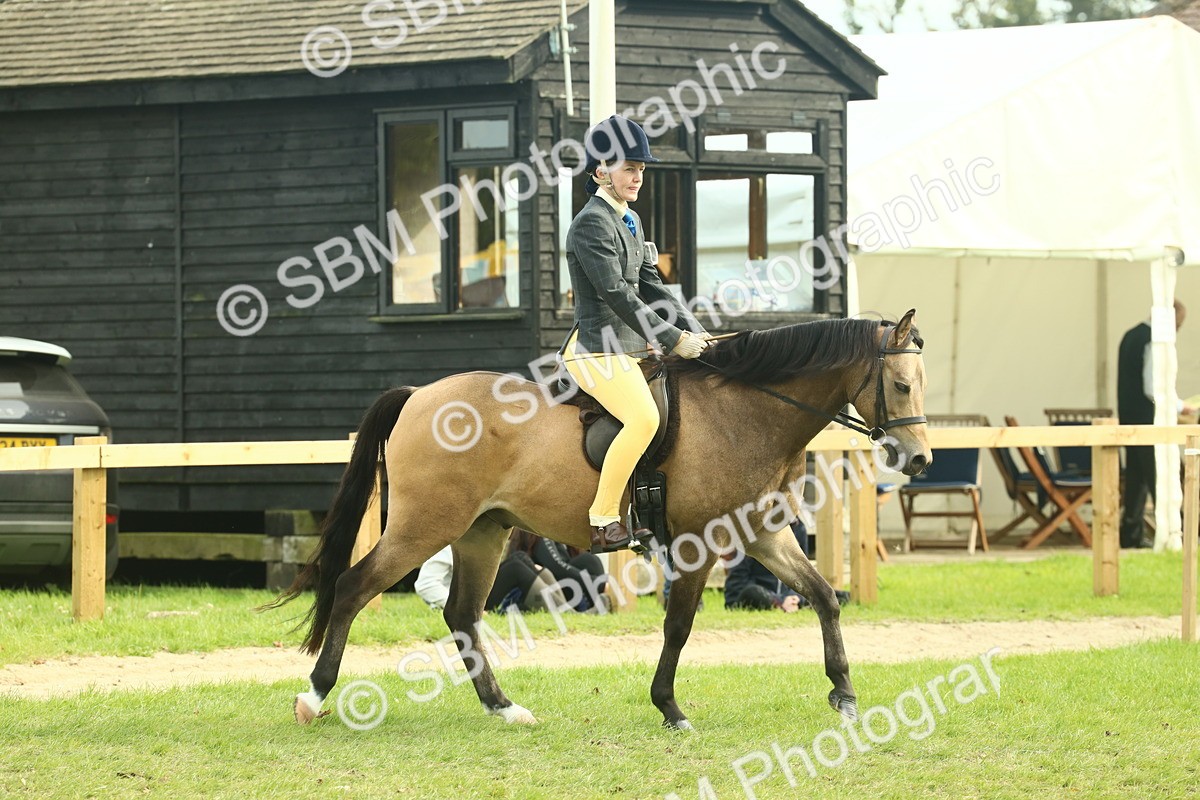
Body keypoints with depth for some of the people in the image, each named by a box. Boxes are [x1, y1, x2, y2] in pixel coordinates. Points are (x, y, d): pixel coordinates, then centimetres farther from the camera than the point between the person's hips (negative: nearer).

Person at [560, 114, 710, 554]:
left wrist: (695, 333, 4)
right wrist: (674, 341, -19)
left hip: (630, 348, 11)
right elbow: (617, 295, -19)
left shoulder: (631, 222, 17)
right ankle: (603, 522, -29)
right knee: (643, 418, -31)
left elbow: (651, 287, 17)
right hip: (597, 348, -11)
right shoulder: (591, 224, -14)